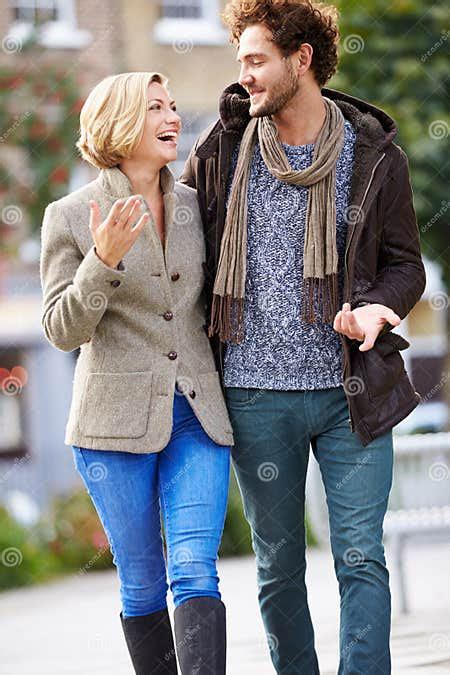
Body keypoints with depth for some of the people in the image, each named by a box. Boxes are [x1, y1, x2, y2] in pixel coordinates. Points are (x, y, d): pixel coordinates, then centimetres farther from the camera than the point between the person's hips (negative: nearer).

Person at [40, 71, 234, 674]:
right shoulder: (70, 217, -3)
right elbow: (63, 330, -7)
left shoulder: (193, 206, 8)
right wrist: (103, 261, -21)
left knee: (195, 574, -11)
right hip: (117, 419, -2)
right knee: (142, 584, 5)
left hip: (196, 415, 2)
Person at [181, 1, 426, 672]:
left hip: (351, 391, -1)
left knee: (361, 559, -3)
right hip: (256, 396, 1)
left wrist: (378, 307, -16)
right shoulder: (223, 148, 3)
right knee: (278, 565, 8)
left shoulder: (374, 155, 0)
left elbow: (404, 262, 6)